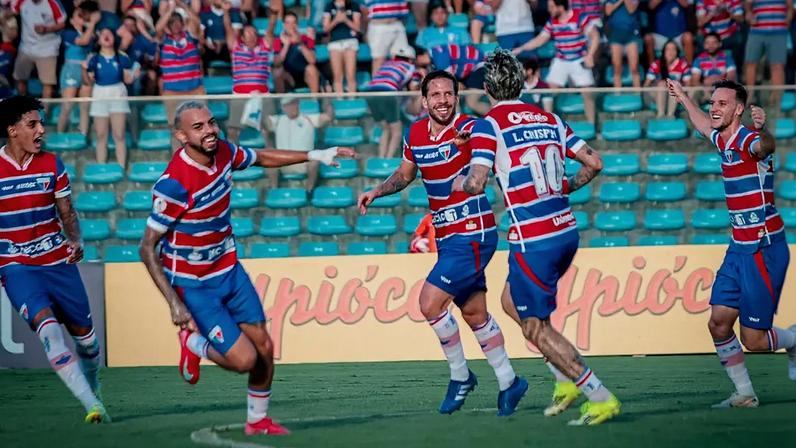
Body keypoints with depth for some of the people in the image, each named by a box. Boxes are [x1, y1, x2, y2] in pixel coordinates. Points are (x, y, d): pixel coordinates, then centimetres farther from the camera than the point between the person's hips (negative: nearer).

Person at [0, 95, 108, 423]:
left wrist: (75, 240, -10)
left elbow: (67, 212, 10)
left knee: (83, 331, 10)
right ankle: (91, 405, -31)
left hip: (58, 261, 4)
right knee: (46, 324, -26)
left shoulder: (51, 164, 2)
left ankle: (93, 390, 40)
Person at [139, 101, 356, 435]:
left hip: (229, 270, 7)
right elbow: (148, 248, -22)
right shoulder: (174, 184, -28)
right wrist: (174, 304, -26)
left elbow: (261, 158, 18)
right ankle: (193, 343, 18)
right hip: (193, 284, -7)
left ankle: (258, 420, 30)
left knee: (264, 347, 9)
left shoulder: (223, 152, -7)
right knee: (244, 359, -12)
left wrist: (314, 155, 15)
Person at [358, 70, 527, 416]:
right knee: (474, 313, 13)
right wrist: (376, 192, 8)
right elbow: (405, 173, 24)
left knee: (430, 303, -13)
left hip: (471, 235, -7)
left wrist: (469, 140, -54)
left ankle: (460, 376, 4)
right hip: (447, 237, 7)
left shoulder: (468, 129, -16)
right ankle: (508, 382, 26)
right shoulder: (415, 134, 5)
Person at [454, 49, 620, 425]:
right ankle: (567, 381, 21)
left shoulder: (489, 125, -8)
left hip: (533, 242, -8)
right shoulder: (549, 119, 11)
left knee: (536, 329, 3)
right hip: (566, 230, 8)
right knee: (512, 302, 26)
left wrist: (457, 182, 5)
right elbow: (594, 163, 11)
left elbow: (476, 184, -17)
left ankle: (601, 398, 0)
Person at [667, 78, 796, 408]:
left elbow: (766, 146, -43)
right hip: (739, 248, 8)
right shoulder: (723, 140, 9)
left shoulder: (750, 141, -17)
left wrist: (763, 130, -65)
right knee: (718, 323, 1)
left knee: (754, 340, -6)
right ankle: (745, 394, 13)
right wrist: (684, 99, 47)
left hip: (764, 250, -8)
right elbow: (704, 124, 34)